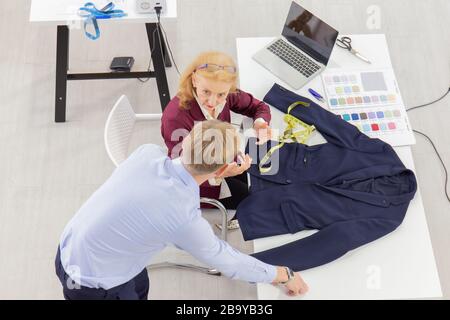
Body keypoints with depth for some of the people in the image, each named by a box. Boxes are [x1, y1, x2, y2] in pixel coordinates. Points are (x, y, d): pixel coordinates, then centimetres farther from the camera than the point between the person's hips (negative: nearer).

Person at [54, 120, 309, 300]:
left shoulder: (149, 152, -17)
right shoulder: (185, 219, -31)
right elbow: (227, 262, -14)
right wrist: (285, 275, 1)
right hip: (90, 284, -6)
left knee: (139, 287, 27)